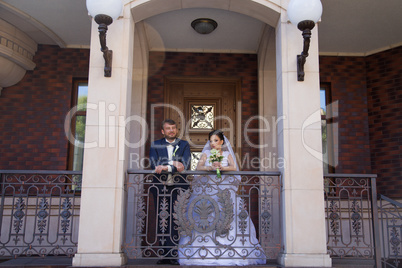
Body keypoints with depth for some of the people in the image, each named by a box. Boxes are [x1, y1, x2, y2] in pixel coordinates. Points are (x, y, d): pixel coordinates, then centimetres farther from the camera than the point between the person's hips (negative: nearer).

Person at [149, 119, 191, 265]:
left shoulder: (184, 145, 10)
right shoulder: (156, 145, 11)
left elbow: (185, 165, -6)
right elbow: (154, 164, -5)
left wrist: (165, 167, -18)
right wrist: (173, 164, -17)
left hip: (178, 187, -1)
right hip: (160, 187, 1)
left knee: (176, 221, -4)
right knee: (162, 221, 2)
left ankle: (173, 254, 3)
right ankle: (165, 254, 10)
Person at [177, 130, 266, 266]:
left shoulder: (227, 154, 15)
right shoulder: (206, 154, 16)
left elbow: (234, 167, 0)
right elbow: (198, 167, 1)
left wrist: (222, 167, -17)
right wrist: (211, 167, -16)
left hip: (225, 189, 0)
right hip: (206, 188, 0)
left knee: (229, 216, -14)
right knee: (202, 217, -14)